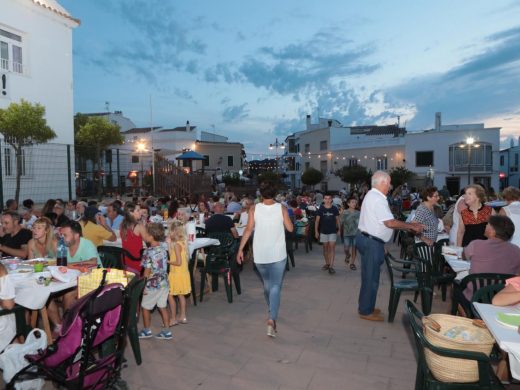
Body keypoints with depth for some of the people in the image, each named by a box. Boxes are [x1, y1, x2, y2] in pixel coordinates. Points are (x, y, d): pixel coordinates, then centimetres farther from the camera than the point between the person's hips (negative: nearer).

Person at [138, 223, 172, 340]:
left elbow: (147, 271, -17)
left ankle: (146, 331, 26)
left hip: (153, 285, -6)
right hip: (164, 283, 6)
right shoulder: (163, 248, 1)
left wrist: (143, 285, -9)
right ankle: (166, 332, 18)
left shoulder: (149, 252, -18)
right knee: (162, 307, 14)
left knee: (145, 307, 13)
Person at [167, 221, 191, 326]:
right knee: (181, 295, 17)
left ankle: (173, 319, 10)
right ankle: (183, 317, 26)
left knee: (170, 295, 3)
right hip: (183, 273, 9)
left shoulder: (176, 245, -20)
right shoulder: (183, 243, 4)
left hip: (177, 274, -9)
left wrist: (167, 261, -11)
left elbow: (178, 262, -23)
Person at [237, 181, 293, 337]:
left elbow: (248, 230, -9)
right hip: (278, 254, -2)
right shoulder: (281, 208, -7)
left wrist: (240, 249, -4)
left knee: (267, 284, 22)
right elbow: (290, 228, -2)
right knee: (275, 287, 3)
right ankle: (272, 319, -14)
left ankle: (272, 313, 41)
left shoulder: (254, 209, -6)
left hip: (260, 254, 2)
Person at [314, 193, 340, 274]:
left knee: (332, 247, -8)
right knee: (325, 247, 11)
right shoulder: (321, 209, -2)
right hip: (323, 231, 1)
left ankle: (331, 266, -9)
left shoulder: (334, 209, -1)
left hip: (333, 231, -1)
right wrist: (316, 231, -3)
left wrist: (339, 229, 5)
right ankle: (327, 263, 25)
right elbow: (317, 220, 1)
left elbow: (337, 219, 7)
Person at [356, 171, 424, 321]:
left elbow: (385, 221, 16)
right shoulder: (377, 199, -19)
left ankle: (365, 307, 30)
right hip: (372, 242, -11)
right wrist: (411, 226, -9)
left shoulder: (372, 195, 15)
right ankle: (366, 311, 12)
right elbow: (390, 223, -22)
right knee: (371, 278, 0)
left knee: (369, 276, 19)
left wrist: (409, 225, 14)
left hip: (367, 239, 11)